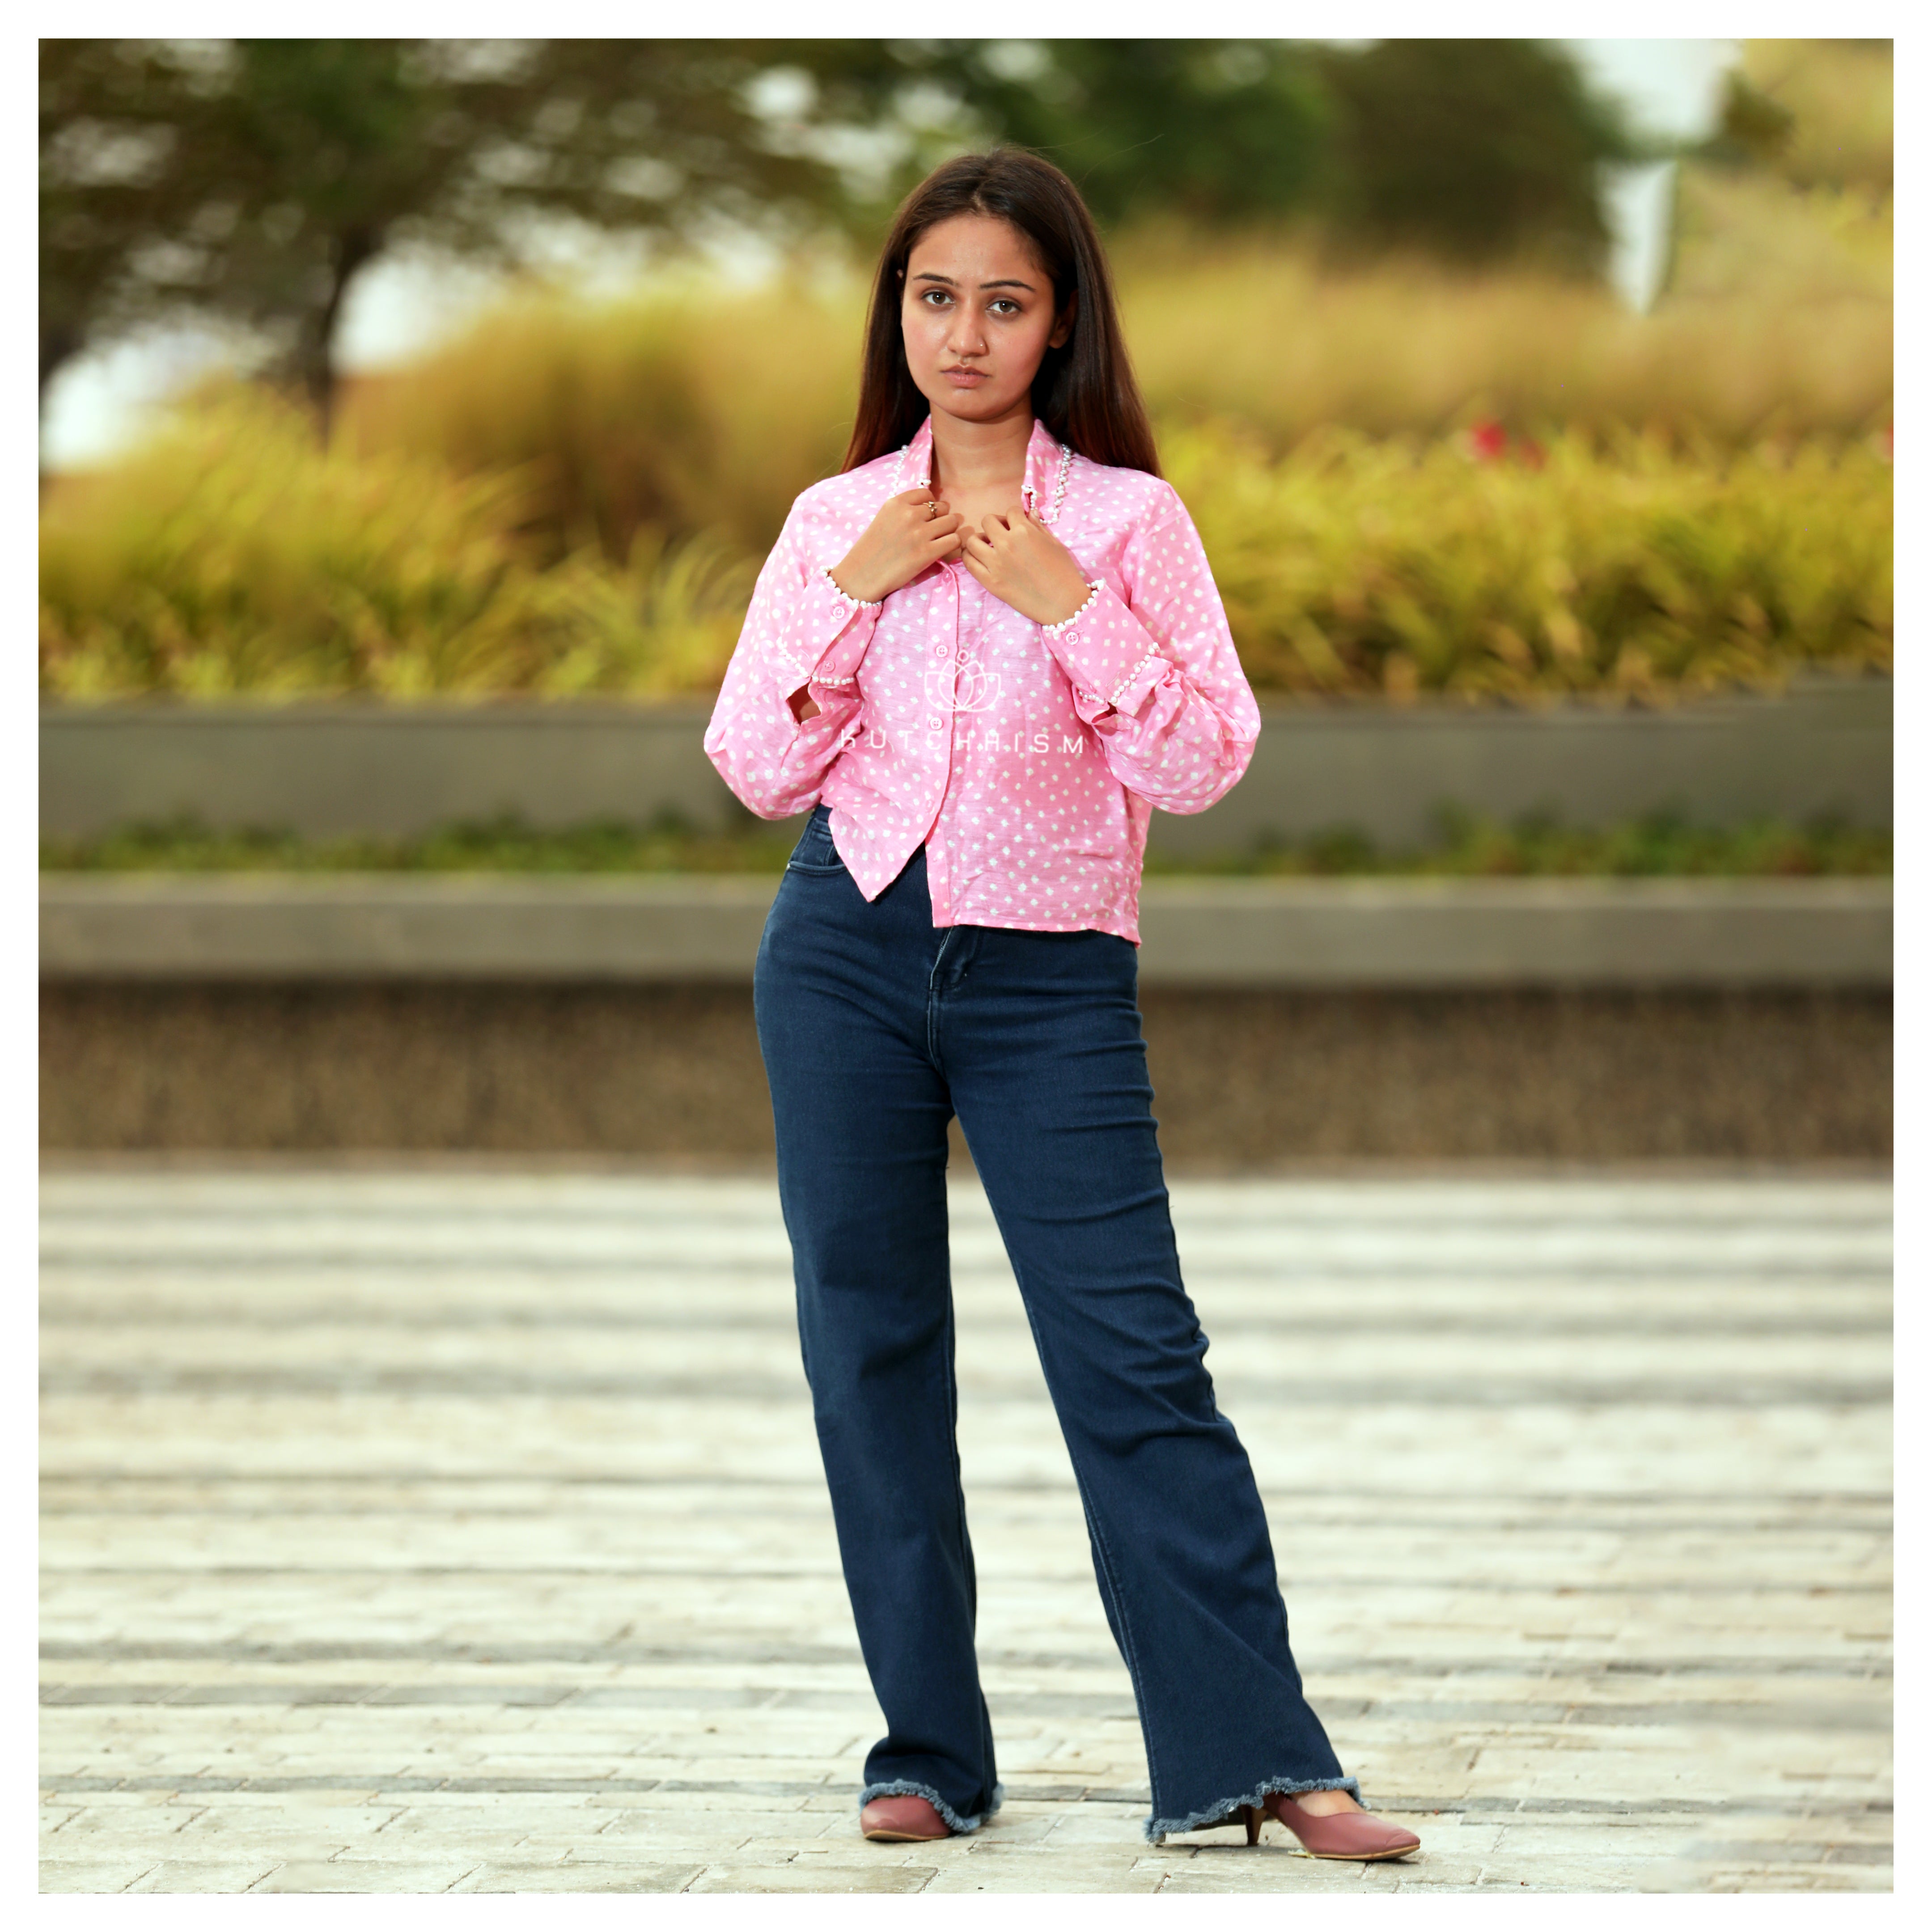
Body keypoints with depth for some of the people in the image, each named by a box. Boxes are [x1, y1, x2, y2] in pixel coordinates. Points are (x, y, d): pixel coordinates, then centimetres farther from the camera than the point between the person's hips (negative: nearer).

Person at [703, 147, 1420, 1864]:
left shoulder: (1126, 519, 1)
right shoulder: (838, 519, 8)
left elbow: (1203, 764, -5)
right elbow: (758, 768, 4)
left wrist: (1067, 603, -14)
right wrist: (850, 590, -6)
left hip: (1051, 973, -3)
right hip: (848, 950, 3)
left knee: (1135, 1358, -7)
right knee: (871, 1351, 4)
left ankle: (1256, 1756, -5)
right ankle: (930, 1756, 13)